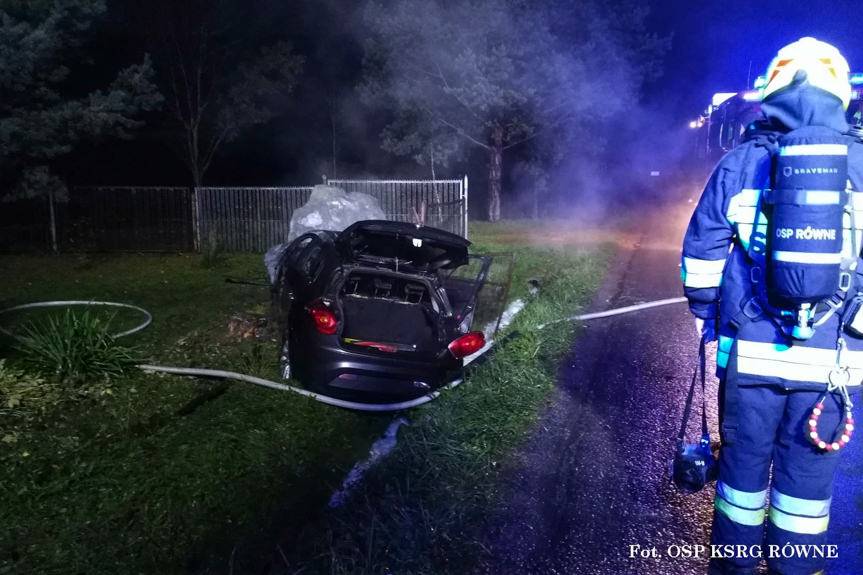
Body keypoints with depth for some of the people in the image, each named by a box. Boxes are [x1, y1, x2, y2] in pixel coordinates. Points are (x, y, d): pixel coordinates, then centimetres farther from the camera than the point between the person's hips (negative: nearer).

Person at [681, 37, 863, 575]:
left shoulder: (739, 164, -1)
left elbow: (701, 256, 0)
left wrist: (706, 317, 13)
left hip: (750, 351, 0)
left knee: (744, 469, 15)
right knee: (808, 477, 14)